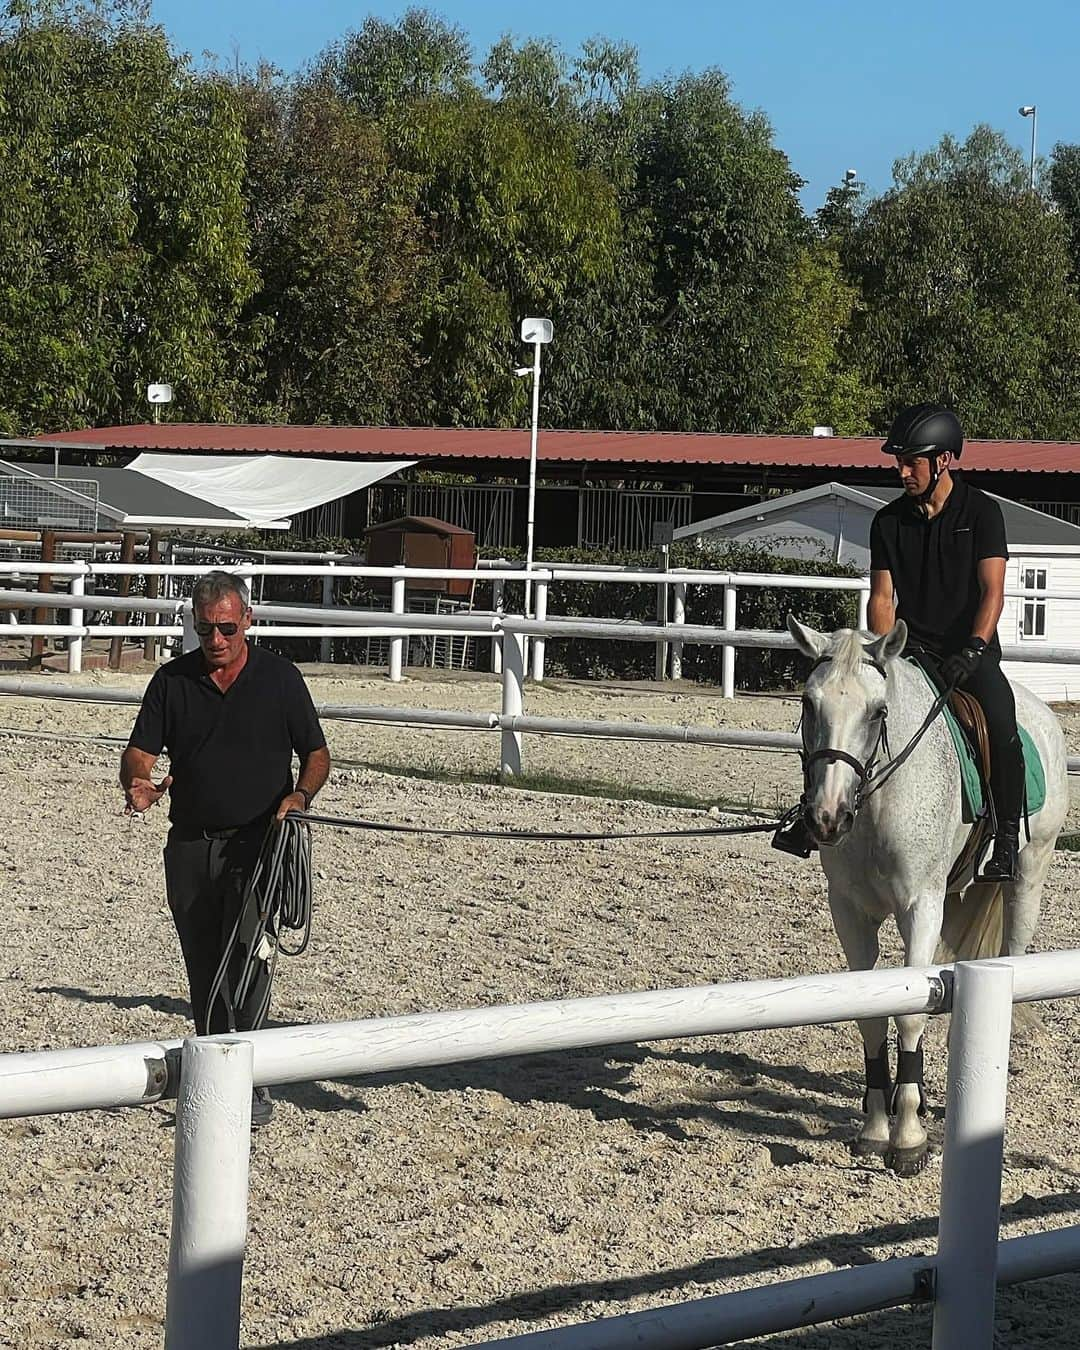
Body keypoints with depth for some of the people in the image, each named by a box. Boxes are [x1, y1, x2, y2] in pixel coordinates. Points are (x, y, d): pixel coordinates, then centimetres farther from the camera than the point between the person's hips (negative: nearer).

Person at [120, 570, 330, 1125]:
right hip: (190, 845, 3)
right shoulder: (172, 680, 5)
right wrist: (139, 783, -22)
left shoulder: (279, 677, 1)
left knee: (246, 956, -12)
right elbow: (139, 752, 2)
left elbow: (316, 754, 6)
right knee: (203, 967, 9)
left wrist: (300, 795, -15)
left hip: (259, 841, -3)